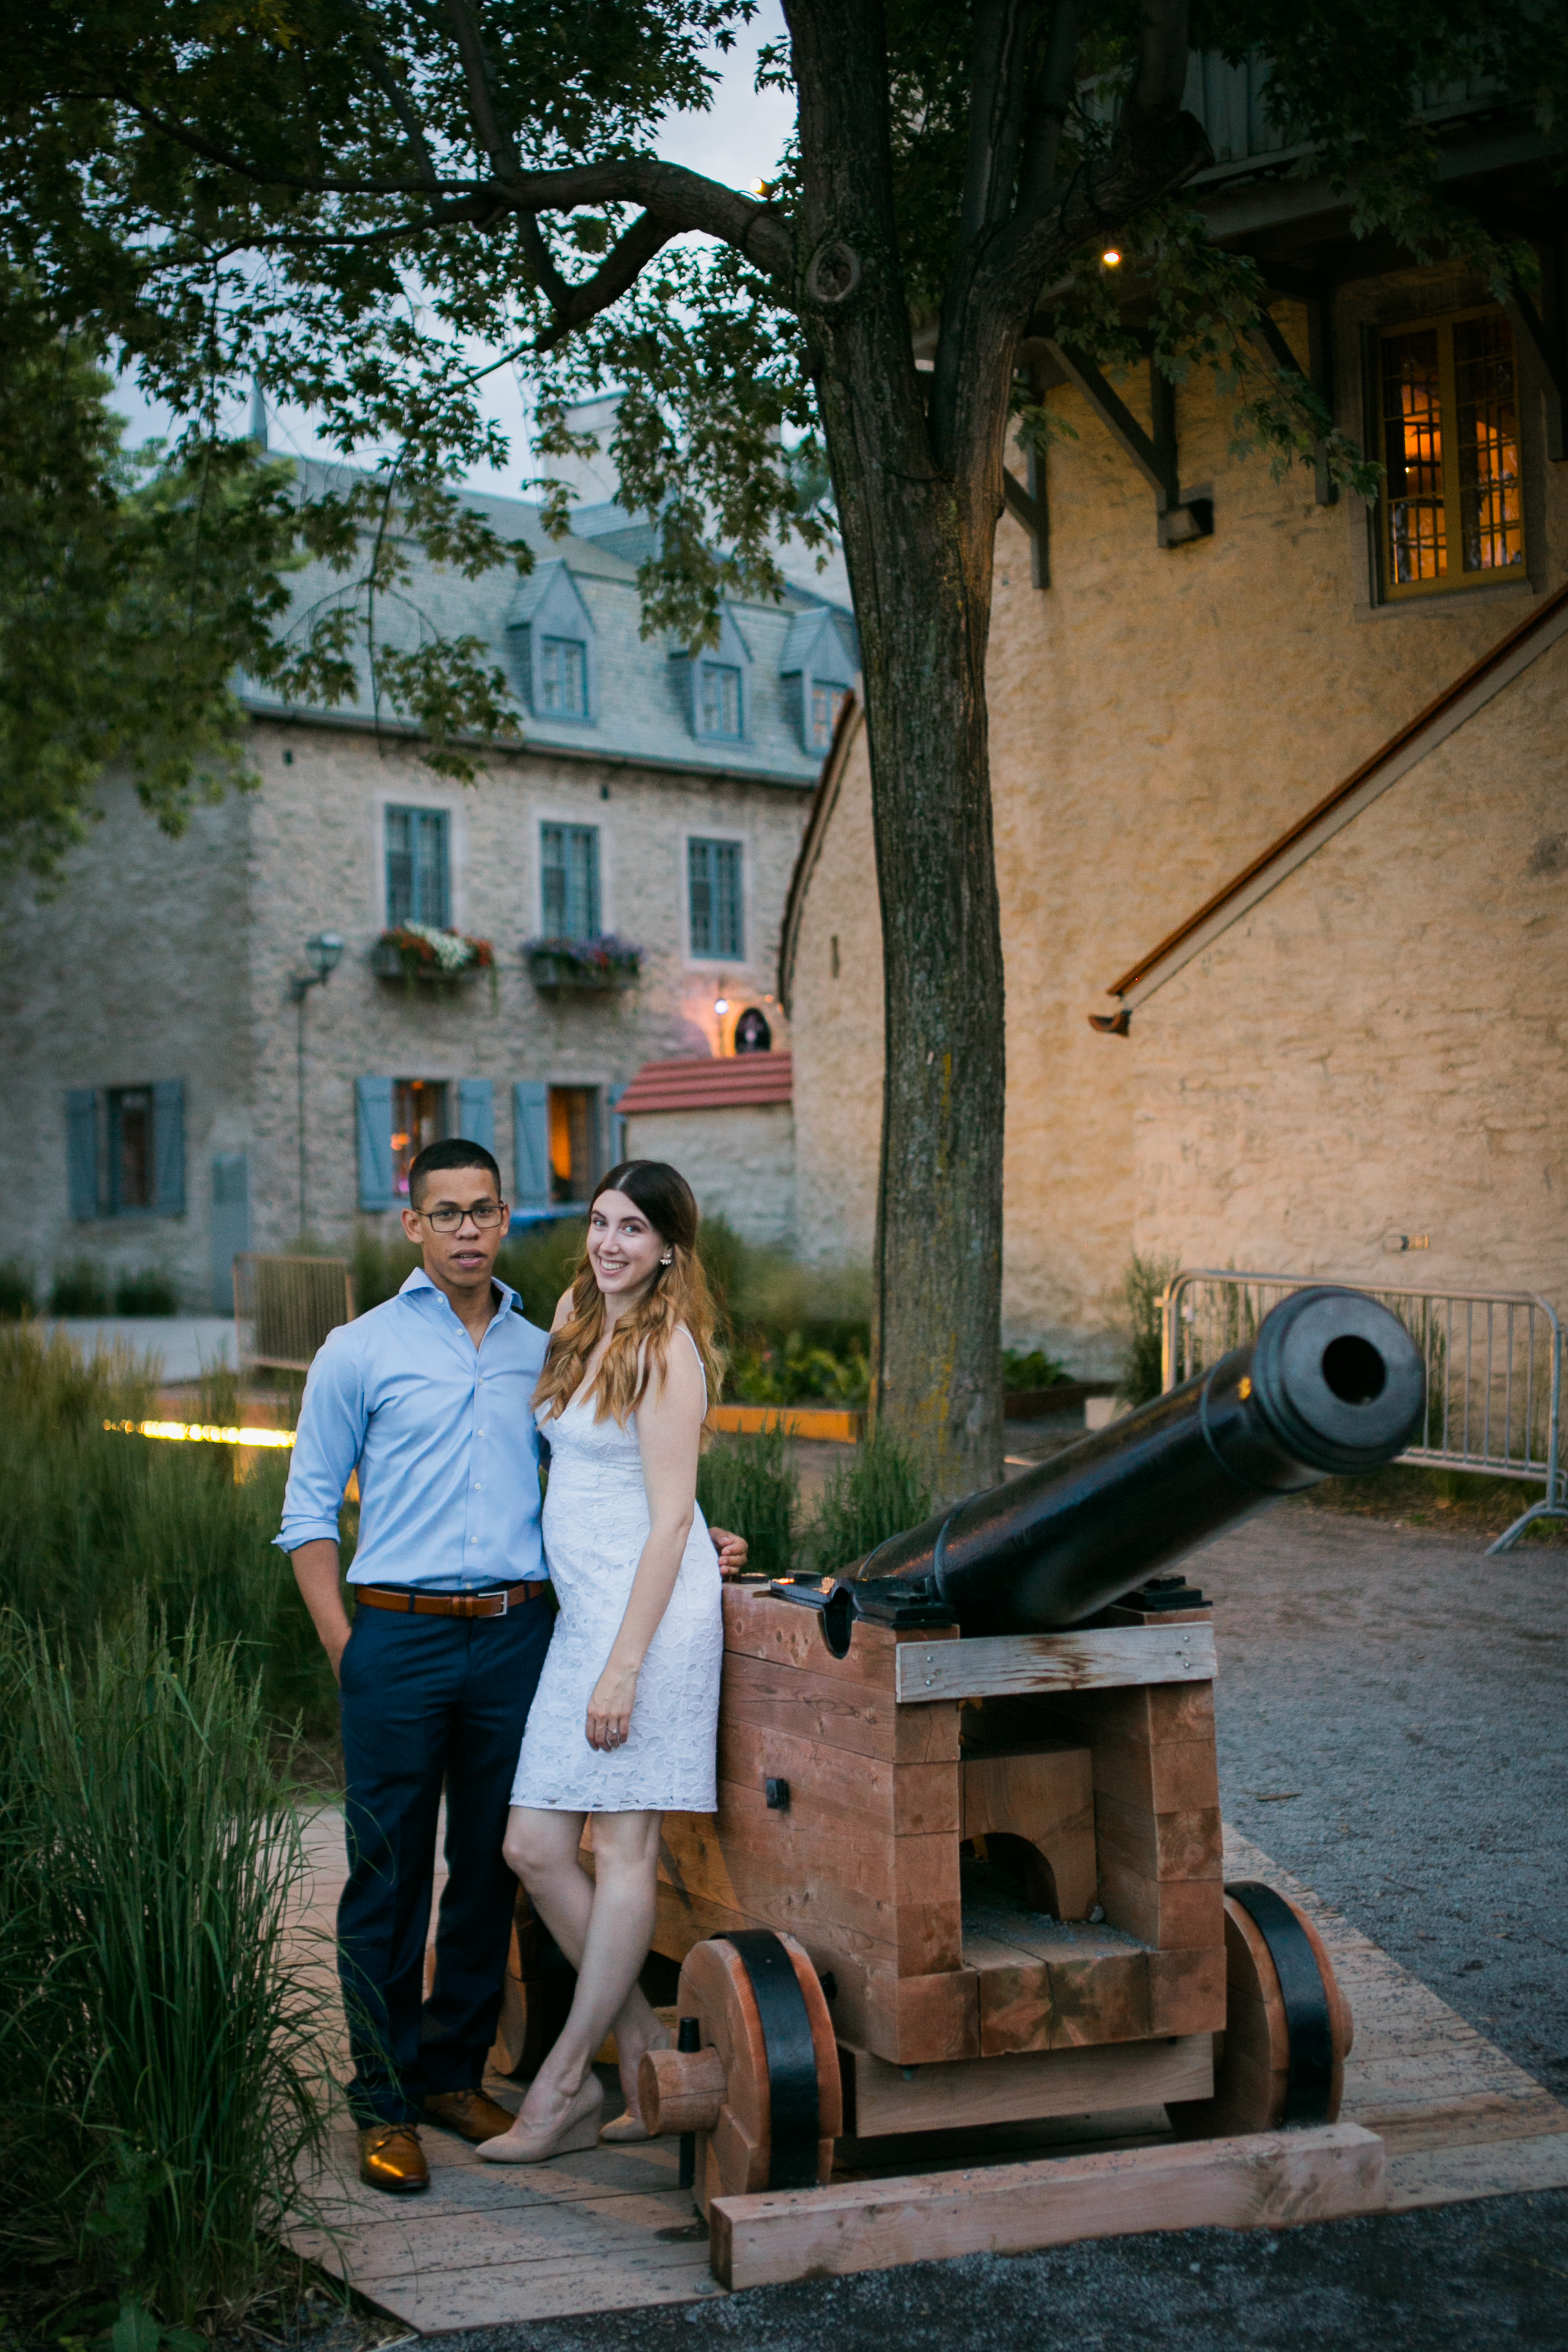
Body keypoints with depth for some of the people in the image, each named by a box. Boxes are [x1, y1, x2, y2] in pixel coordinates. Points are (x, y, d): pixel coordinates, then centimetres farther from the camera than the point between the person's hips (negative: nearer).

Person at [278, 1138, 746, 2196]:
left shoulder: (542, 1352, 12)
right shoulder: (360, 1351, 2)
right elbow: (309, 1509, 2)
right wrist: (346, 1649, -5)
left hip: (516, 1637, 4)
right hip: (400, 1639, -3)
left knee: (491, 1869, 10)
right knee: (389, 1879, 0)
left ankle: (457, 2072, 24)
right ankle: (386, 2101, 10)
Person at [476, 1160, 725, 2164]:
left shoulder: (667, 1346, -10)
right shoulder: (579, 1320, 14)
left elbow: (671, 1517, -14)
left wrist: (624, 1664, -16)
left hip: (648, 1608, -9)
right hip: (581, 1609, 9)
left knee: (623, 1848, -1)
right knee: (534, 1848, 5)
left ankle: (564, 2084, 7)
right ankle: (648, 2054, 17)